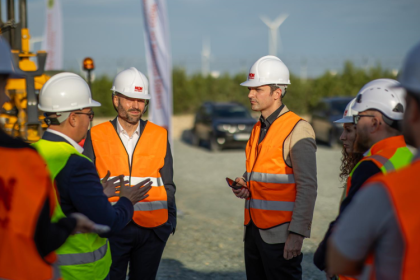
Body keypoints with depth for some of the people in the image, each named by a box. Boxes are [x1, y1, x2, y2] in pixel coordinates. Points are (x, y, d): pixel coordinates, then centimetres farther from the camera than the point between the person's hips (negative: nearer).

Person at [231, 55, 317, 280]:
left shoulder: (297, 129, -11)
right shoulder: (259, 129, 14)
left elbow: (307, 187, -16)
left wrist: (297, 234, -21)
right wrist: (245, 186, 4)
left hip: (279, 233, -8)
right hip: (254, 228, 8)